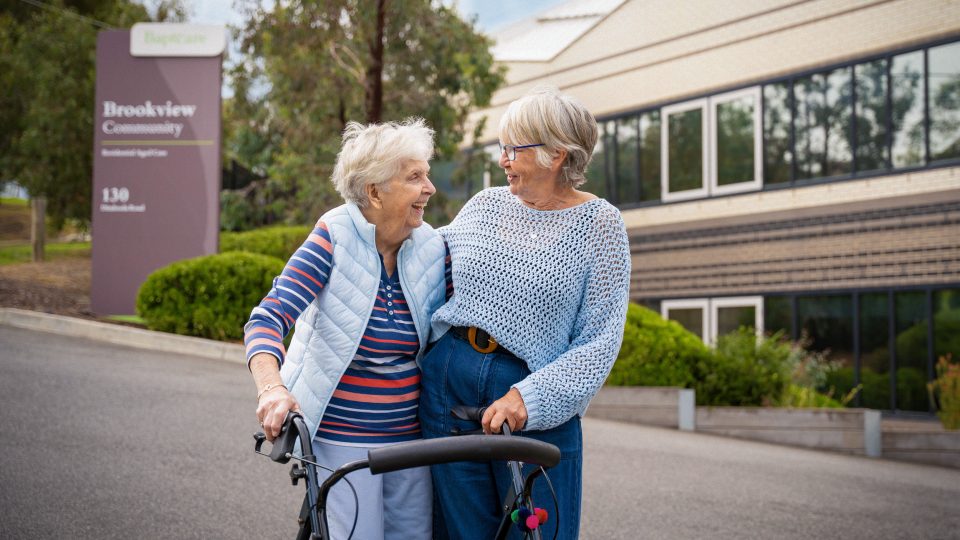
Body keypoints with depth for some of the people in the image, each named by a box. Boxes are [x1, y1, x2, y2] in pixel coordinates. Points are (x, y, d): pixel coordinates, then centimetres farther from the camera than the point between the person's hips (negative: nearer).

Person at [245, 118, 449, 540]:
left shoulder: (432, 248, 0)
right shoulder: (335, 236, -13)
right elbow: (266, 319, -20)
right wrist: (272, 388, -37)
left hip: (410, 436, 4)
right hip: (341, 438, -4)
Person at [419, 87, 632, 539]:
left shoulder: (599, 223, -5)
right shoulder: (485, 205, 8)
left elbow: (601, 341, -11)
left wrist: (528, 397, -20)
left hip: (537, 398, -3)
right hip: (448, 380, 4)